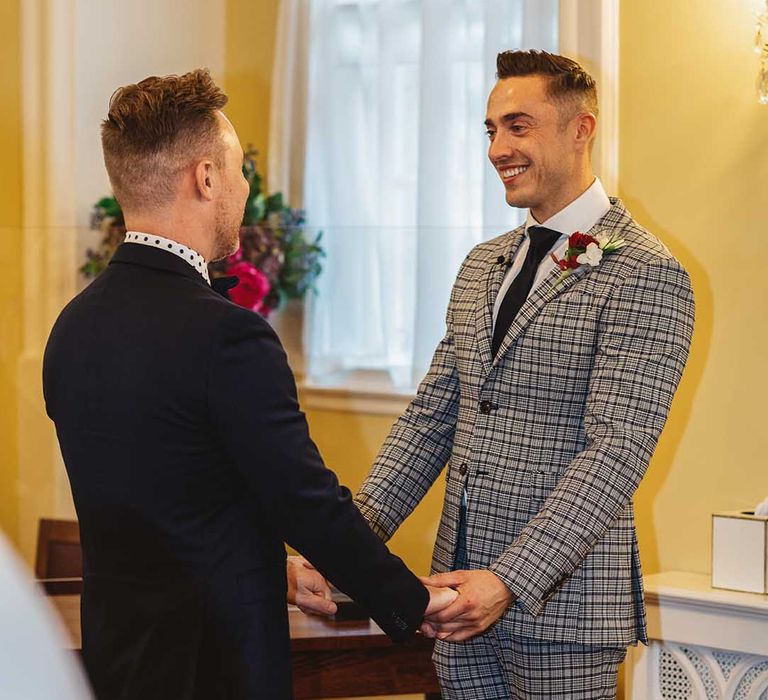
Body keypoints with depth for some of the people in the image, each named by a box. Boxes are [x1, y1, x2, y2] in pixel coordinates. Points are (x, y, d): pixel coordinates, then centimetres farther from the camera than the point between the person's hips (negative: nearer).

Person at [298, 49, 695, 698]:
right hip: (460, 587, 7)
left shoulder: (646, 277, -11)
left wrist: (510, 582, -26)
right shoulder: (482, 266, 13)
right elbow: (431, 414, 13)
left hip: (560, 603, -7)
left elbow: (617, 451, -19)